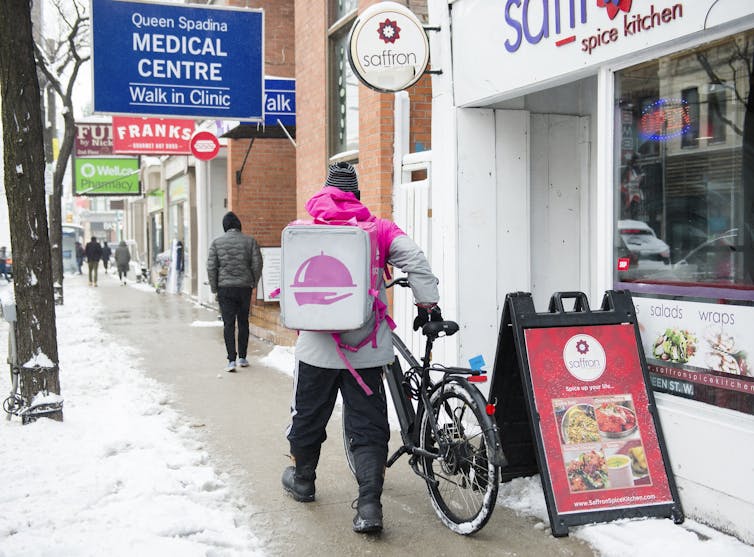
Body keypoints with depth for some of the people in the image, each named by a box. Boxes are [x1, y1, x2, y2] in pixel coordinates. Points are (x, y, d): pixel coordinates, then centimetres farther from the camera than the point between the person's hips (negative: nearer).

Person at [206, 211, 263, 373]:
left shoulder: (216, 243, -2)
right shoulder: (250, 241, -1)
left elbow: (211, 267, -4)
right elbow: (257, 264, -3)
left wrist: (214, 289, 5)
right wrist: (253, 283, 11)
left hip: (225, 288, -1)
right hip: (245, 287, 1)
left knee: (228, 324, 1)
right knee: (243, 322, 13)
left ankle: (231, 360, -6)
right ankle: (242, 358, 19)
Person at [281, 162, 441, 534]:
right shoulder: (377, 228, 0)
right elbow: (414, 258, -10)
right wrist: (428, 305, -5)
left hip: (317, 345, 1)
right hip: (366, 347, 0)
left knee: (308, 415, 19)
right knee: (368, 426, 5)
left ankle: (302, 481, 38)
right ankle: (369, 505, -4)